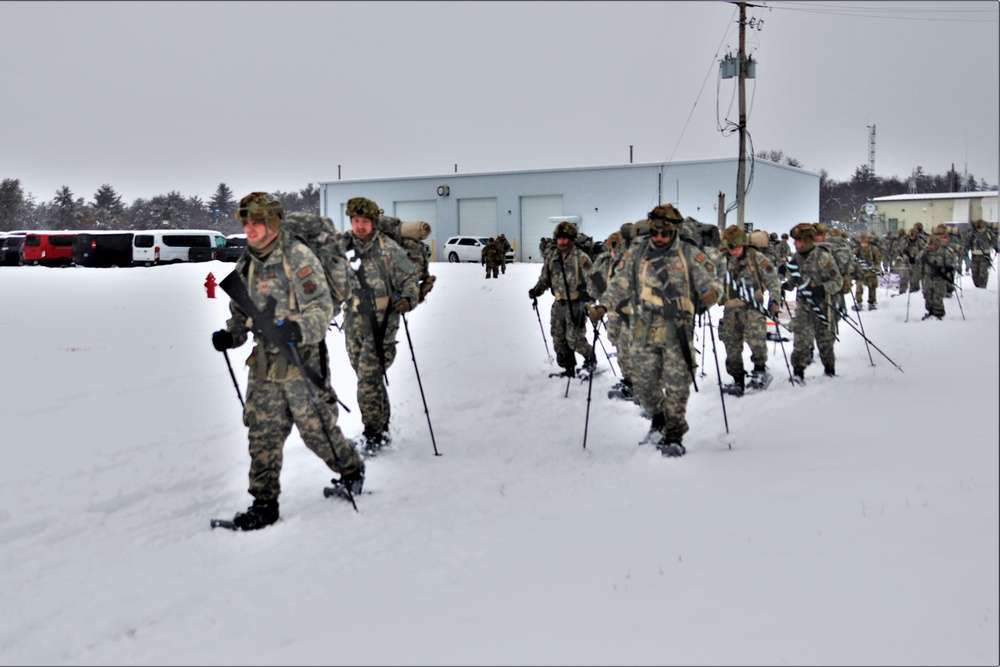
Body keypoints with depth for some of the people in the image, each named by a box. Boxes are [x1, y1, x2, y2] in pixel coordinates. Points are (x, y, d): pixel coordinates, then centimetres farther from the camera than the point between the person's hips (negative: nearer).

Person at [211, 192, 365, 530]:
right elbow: (242, 310, 22)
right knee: (262, 435, 5)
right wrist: (231, 334, 2)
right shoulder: (246, 263, 11)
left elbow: (323, 306, -14)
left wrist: (296, 331, -30)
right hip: (264, 363, 6)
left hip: (302, 359, -6)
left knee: (317, 429, 2)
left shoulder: (297, 255, -10)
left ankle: (352, 470, 28)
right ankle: (264, 502, 14)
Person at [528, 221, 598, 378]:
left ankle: (590, 357, 15)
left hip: (576, 304, -6)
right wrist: (536, 290, -1)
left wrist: (588, 297, -22)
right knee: (558, 338, 6)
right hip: (559, 304, 6)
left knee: (574, 338, -12)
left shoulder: (581, 258, -6)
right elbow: (544, 279, 18)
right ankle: (569, 369, 19)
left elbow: (592, 280, -8)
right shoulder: (551, 258, 9)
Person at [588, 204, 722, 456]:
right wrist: (603, 306, -7)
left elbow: (712, 280, 3)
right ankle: (659, 421, 33)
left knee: (677, 385, -2)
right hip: (644, 331, 3)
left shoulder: (690, 255, -2)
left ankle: (674, 437, 11)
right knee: (643, 383, 7)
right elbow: (620, 284, 8)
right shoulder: (636, 252, 4)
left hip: (677, 331, -2)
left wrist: (711, 293, -21)